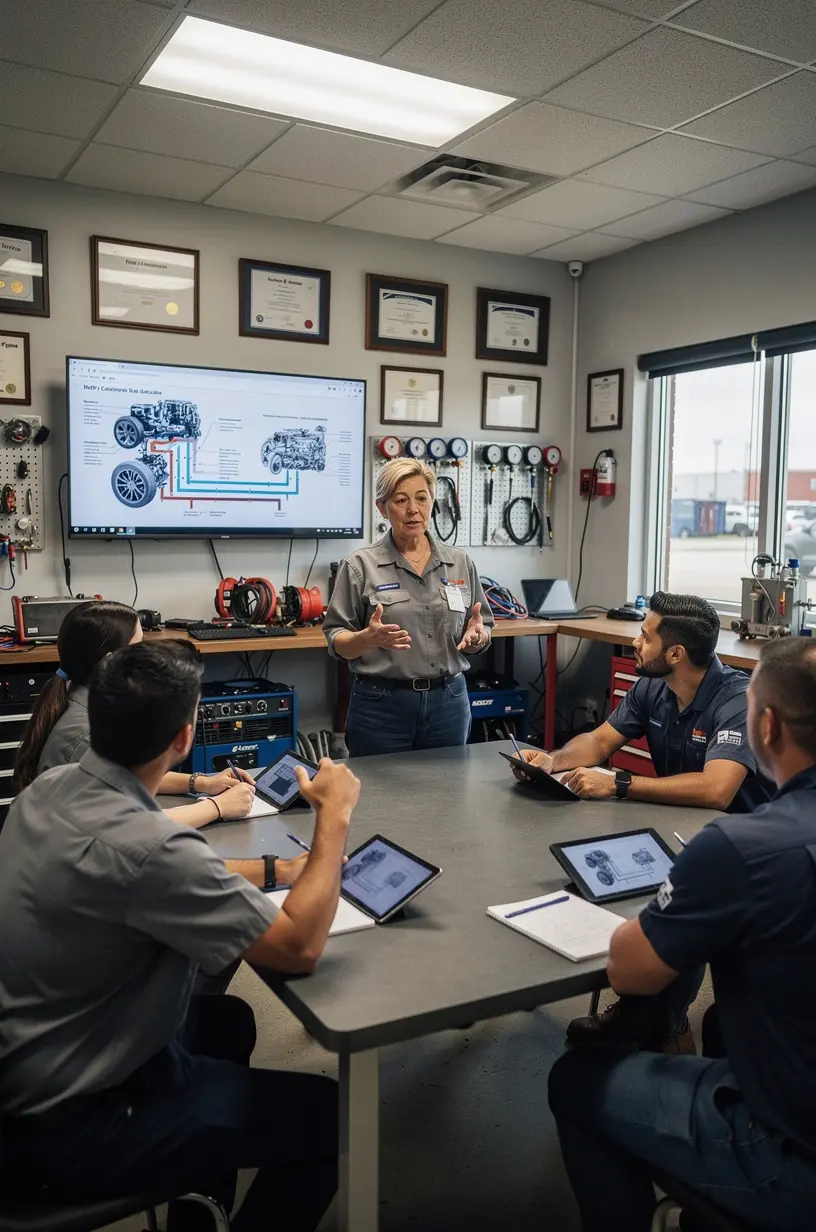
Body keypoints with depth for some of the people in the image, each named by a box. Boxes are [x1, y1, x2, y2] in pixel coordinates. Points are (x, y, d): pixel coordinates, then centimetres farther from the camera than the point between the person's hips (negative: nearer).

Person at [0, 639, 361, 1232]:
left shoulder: (50, 789, -6)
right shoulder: (143, 847, -34)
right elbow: (299, 947, -26)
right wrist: (334, 816, -16)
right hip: (65, 1127, -9)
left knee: (226, 1017, 28)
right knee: (329, 1114, -2)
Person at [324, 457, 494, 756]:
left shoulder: (460, 562, 6)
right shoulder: (361, 565, -4)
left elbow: (482, 635, 9)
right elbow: (337, 642, -4)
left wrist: (477, 635, -12)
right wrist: (368, 638, -24)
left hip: (448, 701, 3)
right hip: (381, 705, -3)